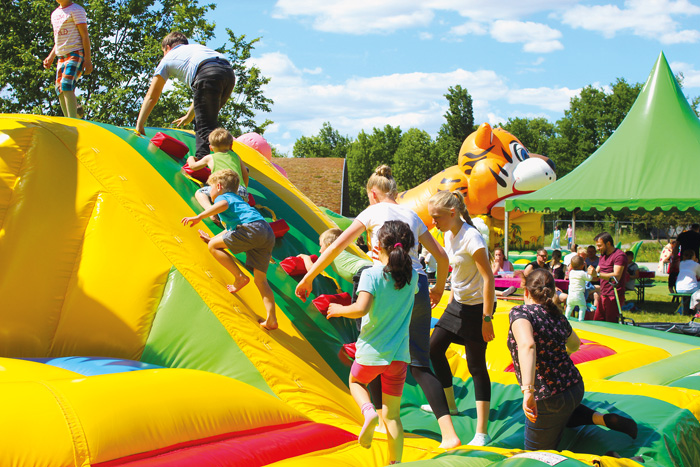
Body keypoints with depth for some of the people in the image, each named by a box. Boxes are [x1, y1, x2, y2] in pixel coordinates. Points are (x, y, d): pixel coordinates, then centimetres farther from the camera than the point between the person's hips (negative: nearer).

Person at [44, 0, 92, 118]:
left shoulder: (76, 10, -3)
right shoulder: (55, 14, 21)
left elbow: (85, 35, -8)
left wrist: (88, 59, -15)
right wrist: (51, 57, 17)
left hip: (75, 53, -8)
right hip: (61, 56, 8)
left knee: (67, 86, -22)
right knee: (60, 90, 1)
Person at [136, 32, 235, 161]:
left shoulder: (168, 58, 28)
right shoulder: (197, 47, 43)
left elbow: (151, 97, 28)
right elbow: (200, 92, 47)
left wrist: (139, 126, 35)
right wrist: (189, 116, 56)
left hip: (209, 75, -6)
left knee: (205, 129, -6)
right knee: (203, 122, 20)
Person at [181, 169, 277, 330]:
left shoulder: (223, 196, 13)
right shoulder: (237, 200, 40)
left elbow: (223, 205, -15)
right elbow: (230, 230, 52)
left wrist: (199, 217, -19)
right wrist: (212, 238, 60)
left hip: (253, 228, -9)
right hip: (269, 233, 9)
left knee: (214, 246, 2)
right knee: (260, 279, 8)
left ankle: (240, 277, -1)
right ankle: (271, 320, -2)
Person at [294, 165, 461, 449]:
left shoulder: (373, 212, 5)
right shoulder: (412, 216, 18)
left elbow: (336, 247, -2)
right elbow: (441, 256, 20)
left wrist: (308, 278, 5)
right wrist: (439, 287, 36)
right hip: (417, 288, 5)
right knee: (420, 365, 7)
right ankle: (448, 432, -5)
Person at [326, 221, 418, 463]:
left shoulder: (371, 274, -14)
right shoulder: (411, 276, 1)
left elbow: (361, 308, -26)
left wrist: (339, 309, -7)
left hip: (371, 352, -3)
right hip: (399, 354, 3)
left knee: (355, 382, 27)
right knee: (392, 414, 11)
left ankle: (368, 411, -2)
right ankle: (395, 462, 5)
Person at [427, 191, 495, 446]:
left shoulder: (471, 239, -23)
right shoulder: (449, 235, 4)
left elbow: (488, 278, -23)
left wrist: (487, 318, -24)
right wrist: (450, 299, 19)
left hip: (477, 307, -9)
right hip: (458, 303, 9)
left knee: (476, 365, -7)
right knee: (434, 348, 14)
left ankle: (482, 433, -3)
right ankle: (449, 404, 35)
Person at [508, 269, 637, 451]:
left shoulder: (520, 312, -15)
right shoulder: (557, 315, 5)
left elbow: (527, 345, -36)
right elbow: (575, 345, 26)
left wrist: (527, 391, -44)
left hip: (549, 399, -7)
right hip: (575, 387, 7)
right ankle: (601, 418, 13)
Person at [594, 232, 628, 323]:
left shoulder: (619, 255, -12)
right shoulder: (603, 256, 19)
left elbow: (616, 276, -24)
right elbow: (596, 273, 22)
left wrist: (598, 274, -33)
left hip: (614, 296, -9)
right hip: (603, 296, 9)